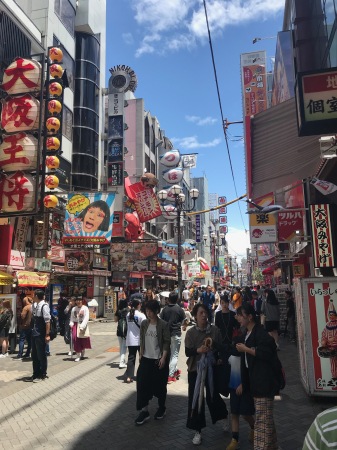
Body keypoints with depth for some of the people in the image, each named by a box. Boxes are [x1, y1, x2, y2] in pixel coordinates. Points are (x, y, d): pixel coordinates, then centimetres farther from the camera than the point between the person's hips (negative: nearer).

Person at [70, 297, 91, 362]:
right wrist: (71, 323, -3)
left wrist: (82, 325, -19)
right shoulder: (73, 309, 11)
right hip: (75, 325, 2)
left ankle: (82, 355, 25)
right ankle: (78, 355, -7)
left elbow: (86, 318, -8)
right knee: (75, 337, -13)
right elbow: (72, 317, 16)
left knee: (84, 340, 1)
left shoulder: (85, 308, 0)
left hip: (83, 325, -2)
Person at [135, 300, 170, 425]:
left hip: (159, 359, -4)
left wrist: (163, 358, -16)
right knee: (142, 384, 0)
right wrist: (141, 355, 9)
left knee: (160, 385, 9)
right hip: (146, 359, 4)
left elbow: (166, 342, -10)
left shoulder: (163, 325, -11)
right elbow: (142, 341, 10)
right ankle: (144, 411, 11)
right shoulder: (144, 324, 2)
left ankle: (161, 408, 30)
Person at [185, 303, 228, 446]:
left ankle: (224, 417, 43)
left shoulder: (215, 330, -6)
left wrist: (213, 344, -21)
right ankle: (197, 431, 20)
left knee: (213, 395, 12)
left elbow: (221, 348, -1)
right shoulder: (191, 332, -7)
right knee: (195, 398, 4)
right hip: (195, 368, 0)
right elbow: (187, 352, -8)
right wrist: (198, 350, -26)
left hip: (211, 367, 0)